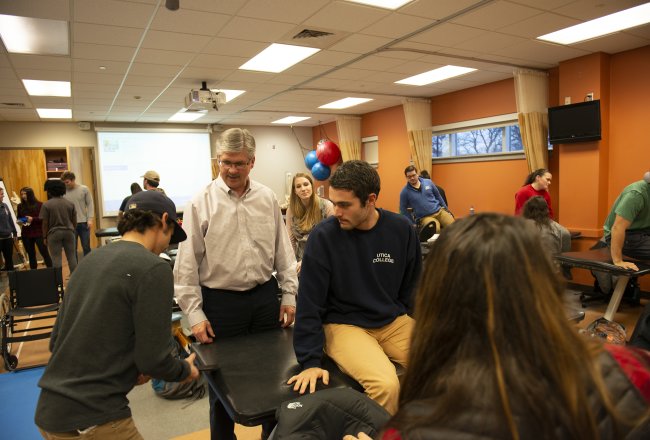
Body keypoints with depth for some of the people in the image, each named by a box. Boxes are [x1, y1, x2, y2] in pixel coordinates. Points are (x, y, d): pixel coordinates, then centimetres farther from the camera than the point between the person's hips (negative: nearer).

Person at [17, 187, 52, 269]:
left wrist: (33, 219, -20)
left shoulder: (39, 205, -6)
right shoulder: (20, 206, 6)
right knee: (31, 255, 12)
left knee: (44, 253, -3)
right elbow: (18, 218, 18)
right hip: (26, 234, 4)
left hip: (38, 233, -4)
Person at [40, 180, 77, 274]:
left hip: (54, 233, -3)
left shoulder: (46, 205, -6)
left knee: (56, 259, 1)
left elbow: (45, 223, -6)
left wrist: (45, 237, 3)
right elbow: (74, 221, 6)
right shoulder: (70, 203, 3)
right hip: (69, 232, 3)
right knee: (72, 257, 7)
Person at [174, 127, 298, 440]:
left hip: (265, 297, 3)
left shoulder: (267, 198, 2)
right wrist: (195, 314, -8)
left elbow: (283, 251, 6)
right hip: (220, 301, -2)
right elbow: (187, 264, -6)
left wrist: (289, 295, 5)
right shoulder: (201, 203, -7)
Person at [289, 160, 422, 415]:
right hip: (344, 325, -3)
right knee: (386, 384, -27)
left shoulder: (401, 229, -4)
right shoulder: (323, 235, -13)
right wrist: (310, 361, -12)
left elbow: (413, 288, 9)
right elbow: (309, 302, -11)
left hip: (395, 321, 4)